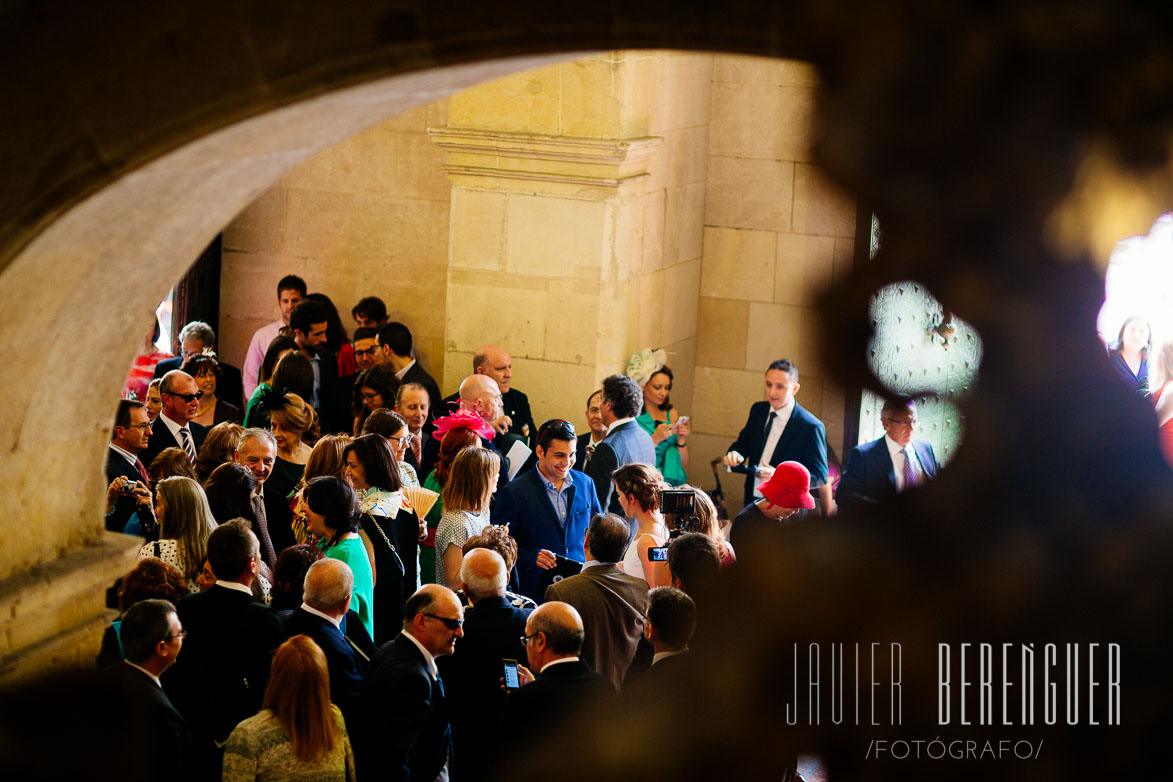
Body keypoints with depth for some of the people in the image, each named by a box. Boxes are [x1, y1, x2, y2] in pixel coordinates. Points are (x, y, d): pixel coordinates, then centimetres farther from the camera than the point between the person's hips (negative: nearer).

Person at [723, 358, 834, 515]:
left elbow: (820, 477, -15)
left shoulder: (811, 427, -17)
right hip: (751, 502, 6)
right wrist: (734, 453, -11)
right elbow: (743, 442, 15)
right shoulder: (758, 410, 3)